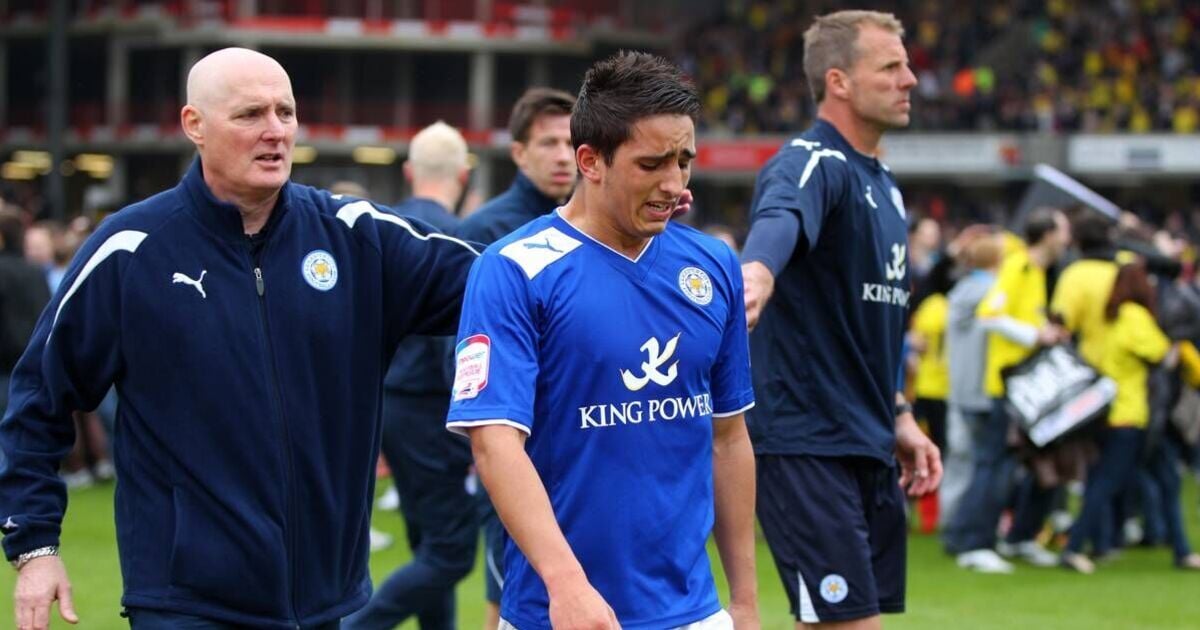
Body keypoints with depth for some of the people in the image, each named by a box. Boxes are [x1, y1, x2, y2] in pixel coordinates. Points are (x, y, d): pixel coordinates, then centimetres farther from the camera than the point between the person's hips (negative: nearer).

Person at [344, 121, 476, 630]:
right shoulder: (450, 235, -14)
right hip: (429, 408, -9)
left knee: (431, 547, 14)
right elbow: (455, 337, -21)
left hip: (389, 402, 9)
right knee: (450, 553, -5)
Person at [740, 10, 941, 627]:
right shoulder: (809, 165, -13)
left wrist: (899, 417, 23)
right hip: (806, 446, -9)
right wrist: (757, 270, -59)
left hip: (870, 448, 9)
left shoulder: (884, 184, 16)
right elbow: (779, 218, -38)